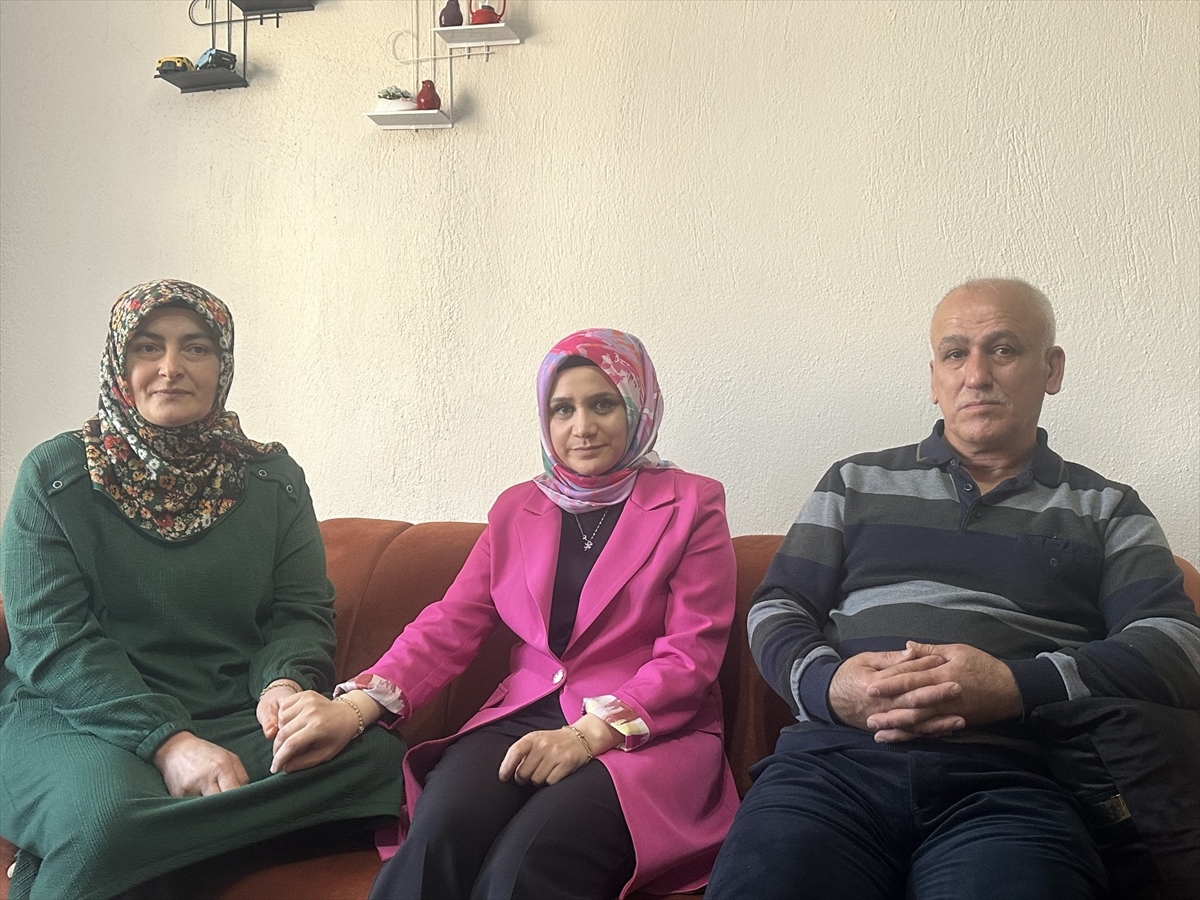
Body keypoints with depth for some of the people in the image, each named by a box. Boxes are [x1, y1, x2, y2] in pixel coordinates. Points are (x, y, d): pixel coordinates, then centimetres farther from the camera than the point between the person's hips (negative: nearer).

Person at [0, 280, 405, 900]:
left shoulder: (274, 479, 10)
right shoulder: (54, 475, 2)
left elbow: (301, 611, 7)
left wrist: (286, 684, -19)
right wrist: (164, 740, -22)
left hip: (235, 718, 5)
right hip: (75, 717, -5)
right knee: (105, 813, -42)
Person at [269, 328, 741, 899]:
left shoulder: (691, 505, 6)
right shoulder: (516, 509, 18)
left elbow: (690, 654, -3)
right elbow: (451, 625, 7)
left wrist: (589, 734, -18)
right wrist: (355, 707, -10)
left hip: (648, 736, -3)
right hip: (523, 719, 3)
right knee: (442, 835, -30)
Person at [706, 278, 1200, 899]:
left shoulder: (1106, 509, 20)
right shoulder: (856, 483, 23)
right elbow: (776, 608, 17)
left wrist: (1018, 687, -12)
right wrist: (824, 683, -7)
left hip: (1009, 783, 0)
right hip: (836, 760, 1)